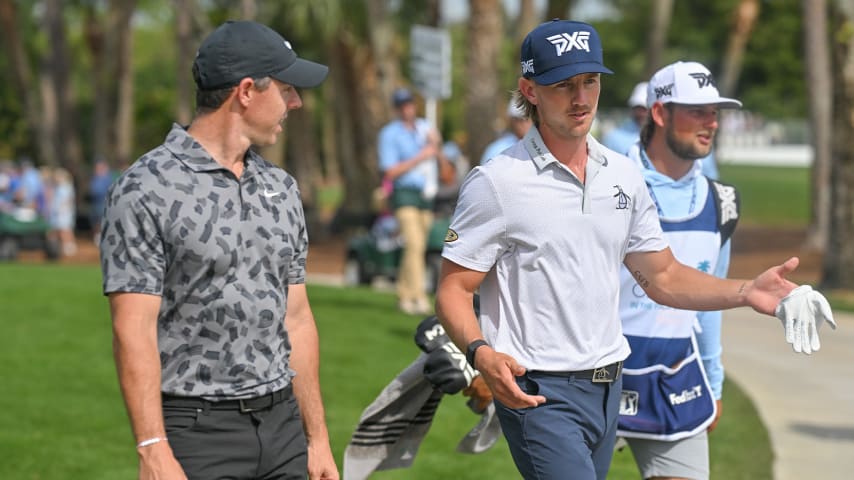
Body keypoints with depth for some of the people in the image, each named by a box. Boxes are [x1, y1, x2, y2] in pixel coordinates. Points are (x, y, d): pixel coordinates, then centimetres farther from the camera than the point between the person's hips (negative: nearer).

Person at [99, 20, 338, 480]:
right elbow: (133, 331, -13)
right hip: (196, 430, -6)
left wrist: (317, 437, 13)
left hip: (282, 424, 6)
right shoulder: (145, 190, -8)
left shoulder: (281, 188, 13)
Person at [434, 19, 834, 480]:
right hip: (537, 391, -6)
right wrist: (481, 353, -26)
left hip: (607, 389, 6)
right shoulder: (496, 182, -8)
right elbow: (453, 289, -7)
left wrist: (747, 292, 0)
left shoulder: (624, 175, 10)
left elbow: (662, 277, 16)